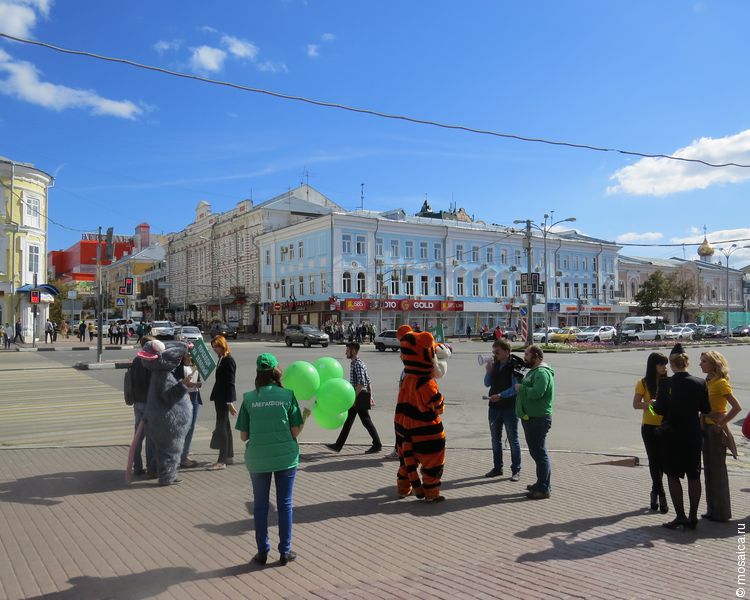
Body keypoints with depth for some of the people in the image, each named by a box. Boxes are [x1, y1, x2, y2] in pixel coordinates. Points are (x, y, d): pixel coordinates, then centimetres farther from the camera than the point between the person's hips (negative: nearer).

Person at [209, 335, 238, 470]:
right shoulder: (222, 359, 11)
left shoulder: (229, 361, -16)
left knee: (221, 427, -6)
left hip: (225, 398, -10)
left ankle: (222, 461, -1)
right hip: (220, 397, 10)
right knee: (225, 426, 15)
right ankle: (229, 456, 25)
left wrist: (230, 403, -19)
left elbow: (230, 383, -19)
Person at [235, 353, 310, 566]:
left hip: (257, 459, 1)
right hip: (285, 457, -1)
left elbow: (243, 436, -1)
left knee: (260, 505, 15)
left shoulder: (248, 398, -3)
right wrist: (305, 416, 11)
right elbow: (295, 431, -6)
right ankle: (285, 551, 19)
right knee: (285, 504, 12)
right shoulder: (287, 395, -6)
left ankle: (262, 552, 22)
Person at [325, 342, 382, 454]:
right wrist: (370, 396, 17)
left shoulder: (357, 364, -16)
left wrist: (354, 398, -21)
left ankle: (377, 445, 11)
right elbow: (368, 382, 16)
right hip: (357, 397, 10)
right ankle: (338, 445, 16)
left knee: (366, 421, 0)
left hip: (360, 397, -10)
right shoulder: (356, 363, 14)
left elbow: (361, 383, -23)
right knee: (348, 421, 11)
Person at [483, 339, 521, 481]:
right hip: (494, 408, 6)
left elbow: (515, 387, -17)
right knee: (495, 440, 14)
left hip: (510, 408, -6)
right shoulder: (494, 365, 6)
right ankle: (497, 468, 26)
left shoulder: (514, 366, -12)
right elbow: (487, 384, 10)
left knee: (513, 440, 4)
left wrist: (500, 396, -28)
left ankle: (516, 470, 14)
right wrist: (488, 372, -7)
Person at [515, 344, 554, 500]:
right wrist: (521, 387, 7)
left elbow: (537, 392, -29)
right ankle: (541, 483, 30)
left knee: (540, 453, -6)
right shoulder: (534, 371, 18)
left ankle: (544, 489, 0)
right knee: (536, 452, 18)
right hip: (531, 417, 11)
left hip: (538, 419, -11)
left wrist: (521, 388, -17)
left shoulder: (542, 373, -17)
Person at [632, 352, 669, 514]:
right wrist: (648, 404, -23)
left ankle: (655, 492, 28)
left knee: (662, 460, 9)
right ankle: (661, 496, 5)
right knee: (654, 461, -2)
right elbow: (635, 404, -4)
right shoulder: (643, 383, -3)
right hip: (650, 426, -3)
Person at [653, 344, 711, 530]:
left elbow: (659, 410, -14)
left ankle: (680, 516, 6)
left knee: (673, 476, 7)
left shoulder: (666, 384, -14)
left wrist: (653, 403, 7)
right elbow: (706, 410, 2)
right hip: (693, 434, 3)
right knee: (693, 476, 12)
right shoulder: (700, 383, -5)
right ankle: (693, 517, 17)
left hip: (671, 434, -3)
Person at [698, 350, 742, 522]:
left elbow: (737, 407, -20)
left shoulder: (721, 383, -14)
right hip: (706, 428, 8)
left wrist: (721, 424, -17)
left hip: (717, 430, -8)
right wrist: (702, 424, 6)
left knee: (718, 470, 0)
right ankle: (713, 510, 22)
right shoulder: (707, 382, 10)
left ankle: (721, 512, 11)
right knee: (708, 470, 12)